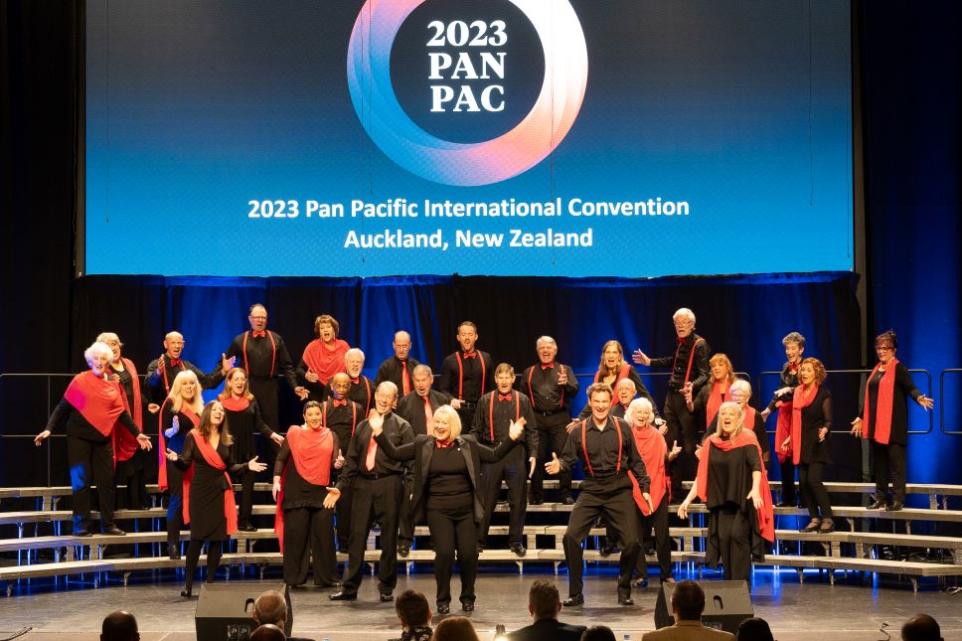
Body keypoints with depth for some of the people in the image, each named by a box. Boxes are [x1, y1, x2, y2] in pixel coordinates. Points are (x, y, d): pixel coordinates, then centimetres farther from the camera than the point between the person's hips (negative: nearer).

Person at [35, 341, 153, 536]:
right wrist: (49, 429, -12)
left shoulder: (113, 384, 6)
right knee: (81, 481, -1)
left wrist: (137, 434, 6)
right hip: (79, 437, -4)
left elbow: (122, 412, 10)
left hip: (103, 439, 4)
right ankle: (81, 525, 3)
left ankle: (108, 524, 10)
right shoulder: (80, 381, -5)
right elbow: (63, 407, -4)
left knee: (107, 480, 4)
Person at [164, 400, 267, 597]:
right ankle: (188, 584, -3)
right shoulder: (193, 436, -2)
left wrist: (247, 465, 1)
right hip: (199, 492, -4)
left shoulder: (226, 439, 10)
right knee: (197, 538, -8)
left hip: (220, 492, 4)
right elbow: (186, 464, -6)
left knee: (217, 538, 2)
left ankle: (210, 582, 9)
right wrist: (176, 459, -26)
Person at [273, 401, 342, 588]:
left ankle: (325, 577, 9)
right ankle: (295, 577, 9)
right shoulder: (294, 433, 3)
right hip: (298, 490, -2)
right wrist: (277, 480, -8)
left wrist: (338, 463, -16)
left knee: (324, 535, 1)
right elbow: (281, 458, 2)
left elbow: (334, 462, 7)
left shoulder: (330, 436, 9)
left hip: (322, 490, 2)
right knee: (296, 534, 1)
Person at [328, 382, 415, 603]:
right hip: (362, 485, 3)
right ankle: (349, 588, 8)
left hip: (389, 485, -3)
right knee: (356, 537, 3)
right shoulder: (363, 426, 15)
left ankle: (386, 588, 13)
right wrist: (340, 487, 11)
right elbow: (352, 459, 17)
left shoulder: (402, 426, 4)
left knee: (388, 539, 3)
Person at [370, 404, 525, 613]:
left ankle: (468, 597, 21)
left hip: (466, 509, 1)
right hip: (438, 510, -1)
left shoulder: (468, 445, 6)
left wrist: (512, 438, -5)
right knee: (444, 553, -11)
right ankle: (443, 599, 8)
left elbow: (494, 455, 8)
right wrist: (379, 433, -8)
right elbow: (394, 453, 4)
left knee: (468, 554, -2)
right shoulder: (423, 444, 4)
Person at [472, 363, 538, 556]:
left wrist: (533, 454, -3)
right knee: (486, 501, 5)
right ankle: (479, 540, 14)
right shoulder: (485, 401, 4)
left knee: (518, 501, 6)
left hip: (516, 456, 0)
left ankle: (516, 541, 18)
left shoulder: (522, 401, 4)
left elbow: (531, 431, 6)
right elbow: (476, 430, 7)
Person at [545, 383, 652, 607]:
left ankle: (624, 590, 15)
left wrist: (644, 487, 5)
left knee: (632, 542, -8)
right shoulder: (578, 431, 1)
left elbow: (635, 461, 9)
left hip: (619, 492, 0)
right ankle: (575, 593, -2)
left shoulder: (622, 428, 2)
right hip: (591, 492, 0)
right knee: (571, 536, -14)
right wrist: (559, 465, -18)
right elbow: (569, 458, 4)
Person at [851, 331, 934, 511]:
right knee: (879, 462, 10)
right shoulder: (876, 369, 17)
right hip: (876, 423, 7)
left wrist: (919, 398, -37)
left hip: (893, 423, -7)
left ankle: (898, 499, -5)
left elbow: (910, 388, -16)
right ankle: (881, 498, 16)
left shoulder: (899, 368, -4)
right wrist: (861, 417, 24)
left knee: (896, 461, -6)